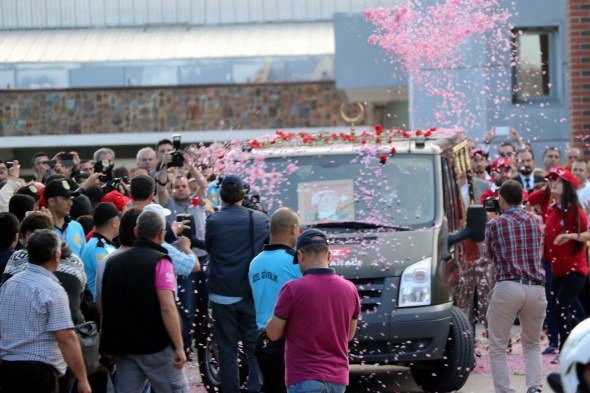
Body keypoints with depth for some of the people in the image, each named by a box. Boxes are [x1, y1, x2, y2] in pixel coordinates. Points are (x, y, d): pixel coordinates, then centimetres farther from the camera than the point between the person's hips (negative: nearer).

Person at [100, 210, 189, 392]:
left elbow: (105, 307, 16)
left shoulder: (113, 261, 11)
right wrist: (179, 347, -17)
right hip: (156, 346, -6)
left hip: (123, 348, 6)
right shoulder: (159, 262, -9)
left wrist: (110, 349, 23)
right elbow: (167, 308, -18)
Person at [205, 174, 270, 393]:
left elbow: (208, 248, 6)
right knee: (255, 348, 9)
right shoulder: (260, 220, -3)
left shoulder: (213, 222, -10)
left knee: (227, 349, 4)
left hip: (222, 295, -2)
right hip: (252, 294, 2)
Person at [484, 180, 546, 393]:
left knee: (498, 348, 6)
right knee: (532, 345, 18)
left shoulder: (495, 225, 0)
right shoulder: (536, 222, 10)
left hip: (507, 287, -3)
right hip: (536, 288, 4)